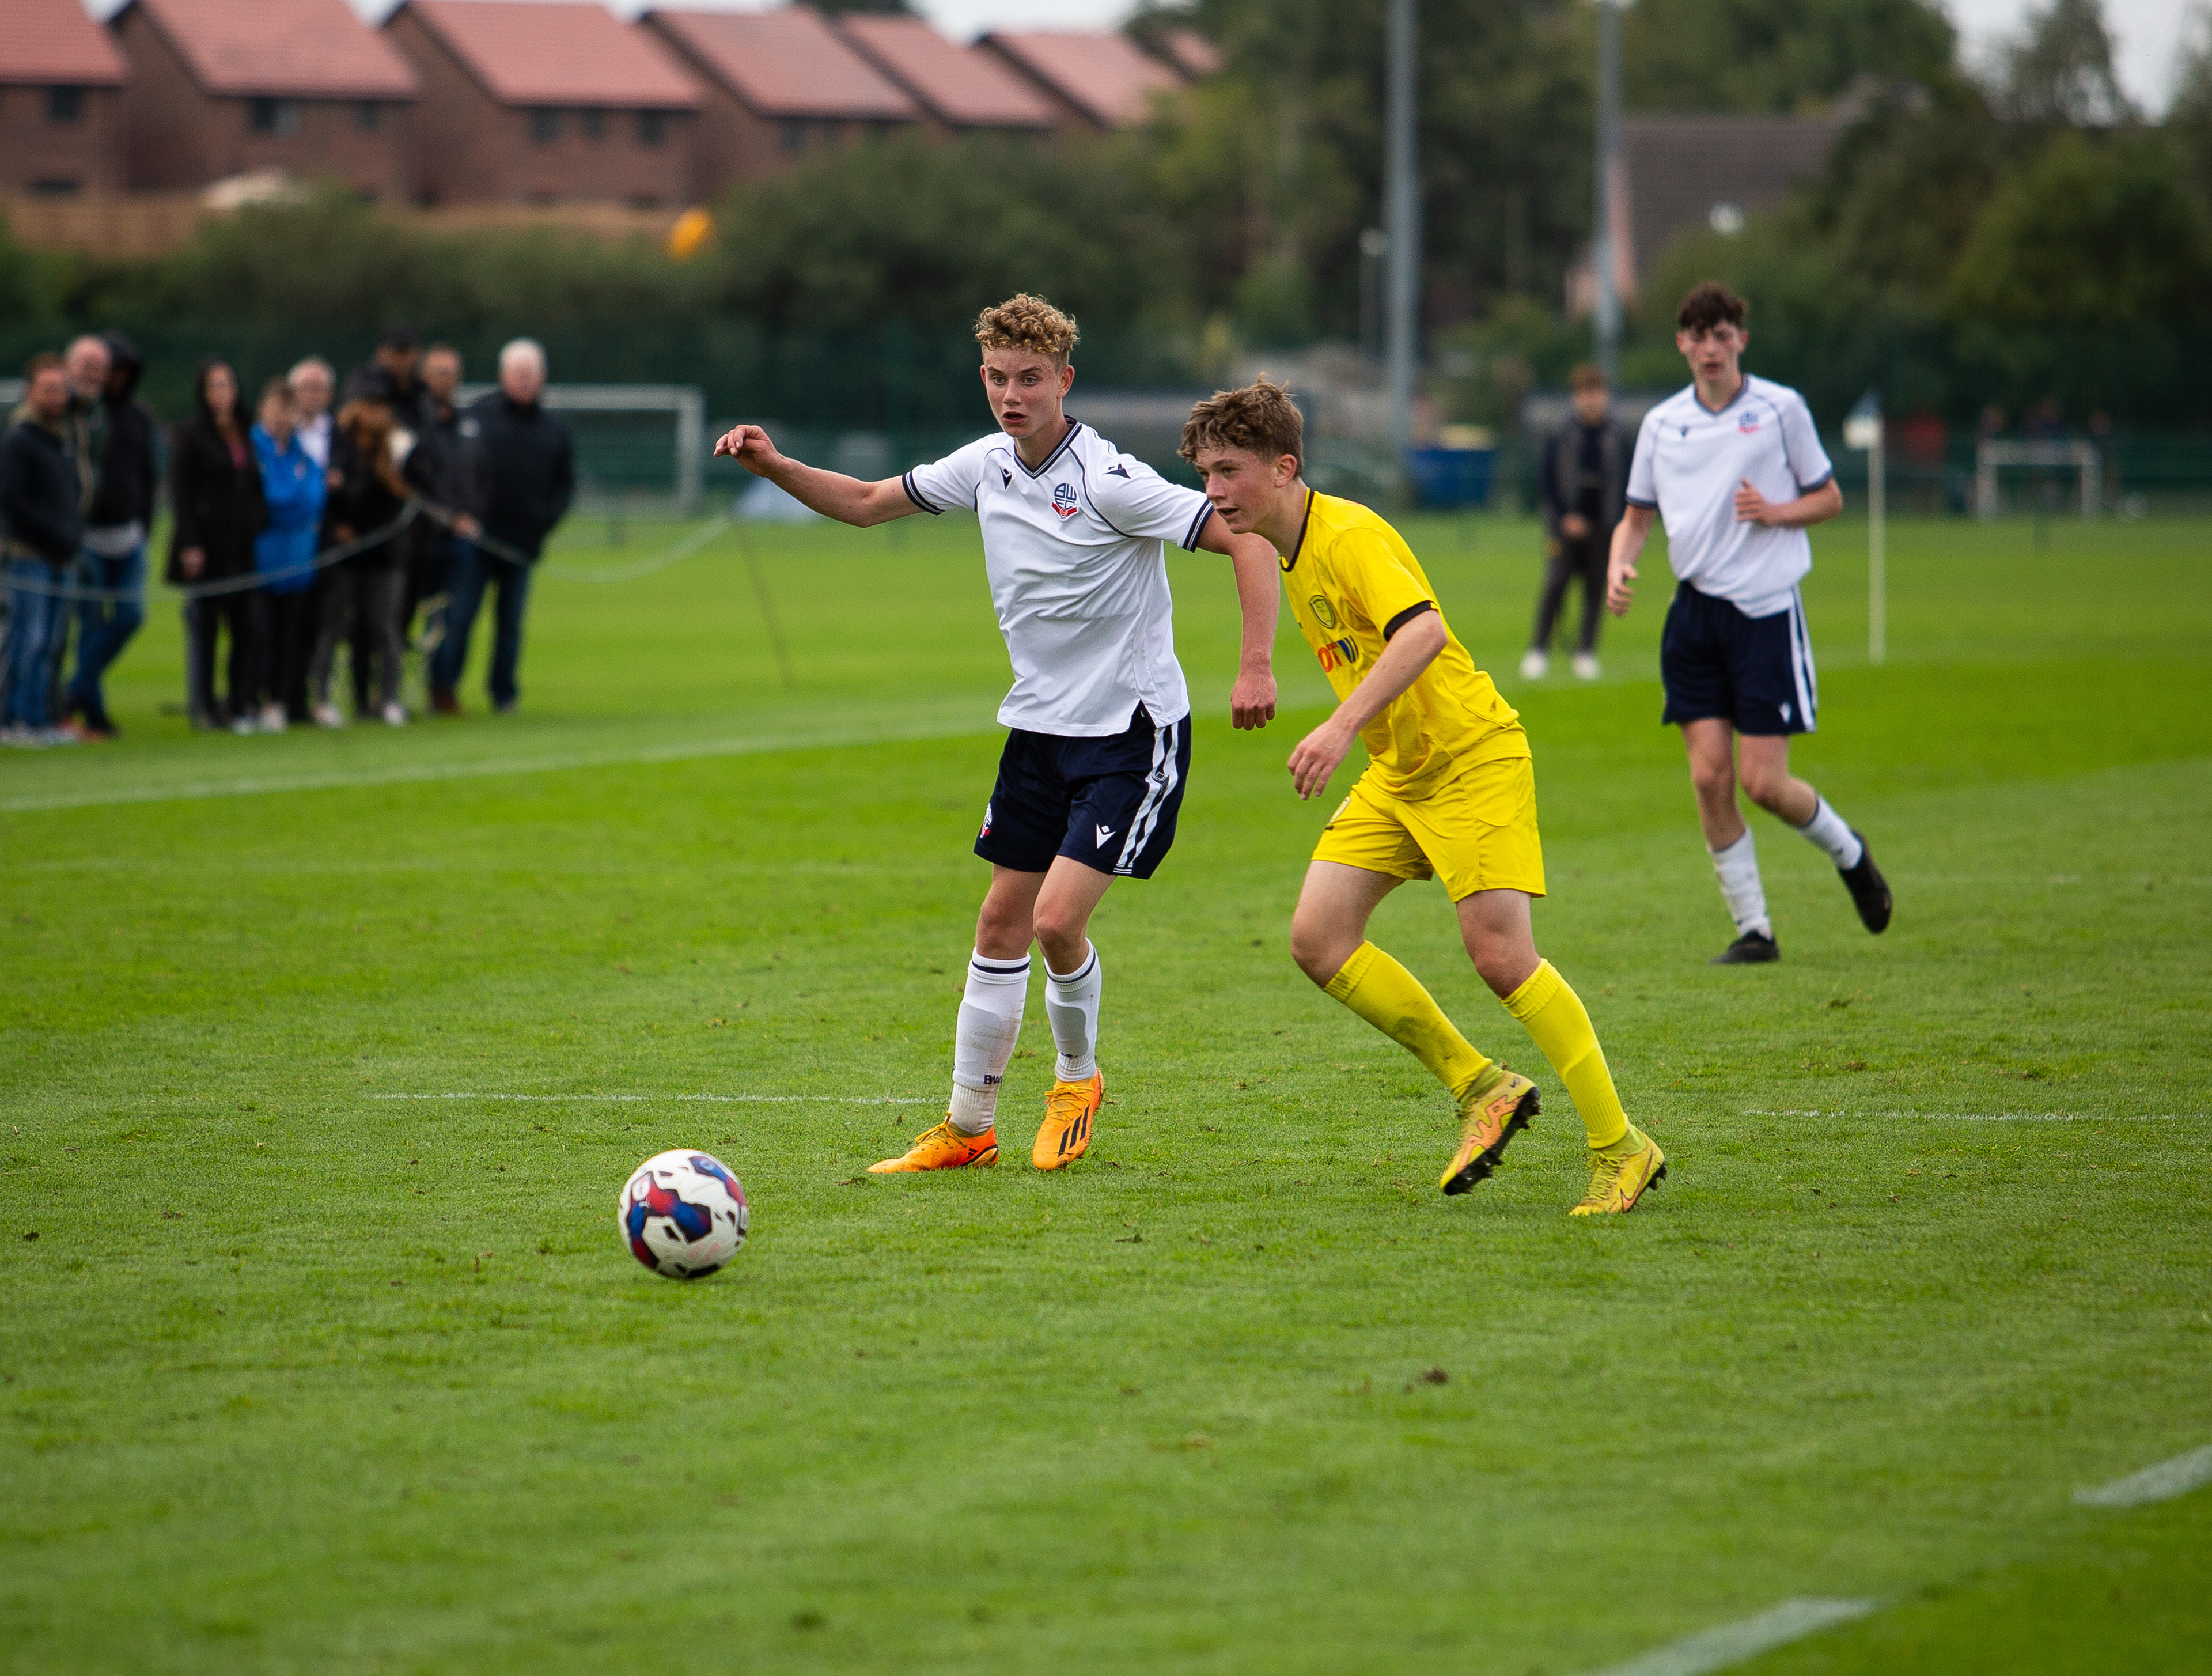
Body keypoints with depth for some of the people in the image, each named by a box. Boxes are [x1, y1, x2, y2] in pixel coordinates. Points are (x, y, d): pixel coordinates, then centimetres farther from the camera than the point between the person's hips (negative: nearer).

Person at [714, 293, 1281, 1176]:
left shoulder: (1108, 479, -20)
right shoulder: (987, 465, 2)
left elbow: (1249, 540, -21)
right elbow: (865, 502, 16)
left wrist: (1255, 668, -29)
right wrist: (775, 467, 0)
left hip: (1132, 731, -7)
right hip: (1041, 726, 7)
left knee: (1058, 920, -14)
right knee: (1002, 921, 9)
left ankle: (1077, 1079, 14)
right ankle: (968, 1126, 19)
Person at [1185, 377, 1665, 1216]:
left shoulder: (1350, 535, -19)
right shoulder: (1292, 551, 9)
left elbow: (1424, 631, -36)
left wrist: (1343, 727, -43)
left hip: (1474, 757, -9)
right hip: (1396, 772, 9)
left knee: (1500, 953, -16)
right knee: (1319, 938, -5)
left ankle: (1620, 1149, -5)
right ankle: (1481, 1089, 6)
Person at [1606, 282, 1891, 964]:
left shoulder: (1780, 408, 0)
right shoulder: (1663, 422, 9)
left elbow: (1829, 499, 7)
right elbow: (1637, 517, 17)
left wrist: (1776, 512, -13)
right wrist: (1619, 570, -3)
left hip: (1767, 608, -4)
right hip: (1694, 612, 4)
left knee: (1764, 784, -8)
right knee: (1709, 775, -5)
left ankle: (1848, 851, 23)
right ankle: (1753, 929, 5)